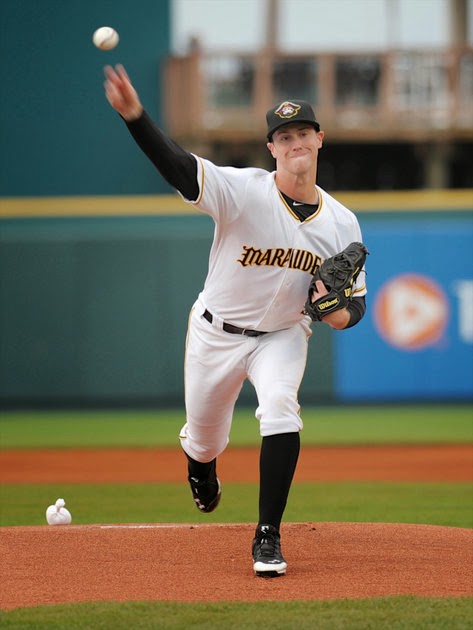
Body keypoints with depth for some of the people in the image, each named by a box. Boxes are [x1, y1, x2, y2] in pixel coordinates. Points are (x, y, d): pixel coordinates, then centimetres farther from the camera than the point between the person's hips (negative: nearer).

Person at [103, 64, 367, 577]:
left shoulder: (341, 222, -10)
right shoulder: (244, 191, -22)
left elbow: (356, 300, -1)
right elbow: (177, 166, -38)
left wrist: (343, 313, -27)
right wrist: (133, 114, -56)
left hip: (282, 336, 1)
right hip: (216, 334, -1)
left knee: (280, 408, -28)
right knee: (205, 439, 13)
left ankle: (268, 538, -21)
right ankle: (201, 470, 54)